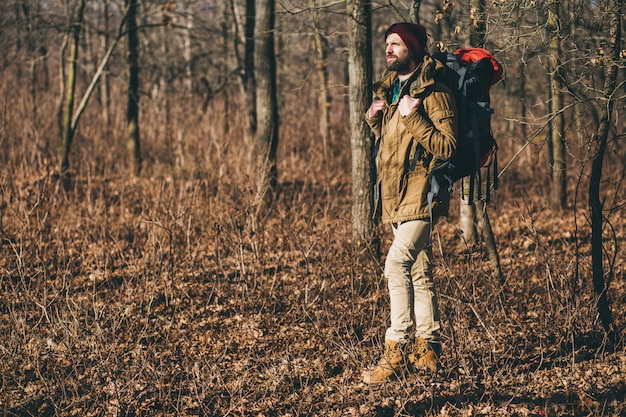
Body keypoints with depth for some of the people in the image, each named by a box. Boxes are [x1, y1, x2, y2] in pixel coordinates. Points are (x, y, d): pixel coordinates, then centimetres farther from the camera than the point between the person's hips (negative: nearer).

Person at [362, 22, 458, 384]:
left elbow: (446, 147, -18)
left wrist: (412, 116, -21)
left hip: (422, 192, -9)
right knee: (419, 271, 12)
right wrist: (374, 119, 8)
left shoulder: (433, 92, -11)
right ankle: (428, 348, 18)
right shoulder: (390, 90, 15)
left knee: (397, 264, -19)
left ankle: (398, 349, -16)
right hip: (396, 194, 9)